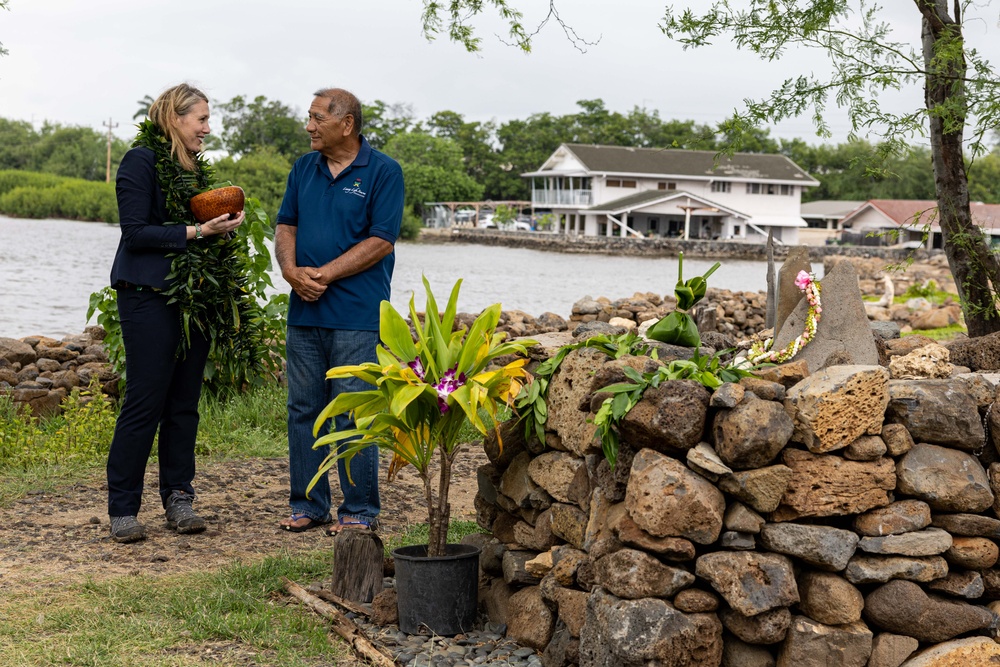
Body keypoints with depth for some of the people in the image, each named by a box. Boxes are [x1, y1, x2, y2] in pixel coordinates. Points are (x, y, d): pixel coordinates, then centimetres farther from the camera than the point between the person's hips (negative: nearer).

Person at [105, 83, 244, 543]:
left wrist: (221, 224, 4)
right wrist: (197, 231, -16)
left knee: (184, 403, 7)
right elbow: (135, 233, -12)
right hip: (148, 296, -7)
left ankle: (178, 498, 14)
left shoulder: (194, 167, 17)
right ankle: (122, 509, 2)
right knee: (144, 402, -6)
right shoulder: (141, 161, -6)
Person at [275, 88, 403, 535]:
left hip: (357, 314, -6)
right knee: (303, 410, 9)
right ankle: (308, 505, 18)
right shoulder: (304, 168, 14)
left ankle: (360, 511, 6)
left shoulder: (383, 171, -3)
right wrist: (292, 271, -8)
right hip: (304, 311, 6)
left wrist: (324, 274, -13)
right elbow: (286, 226, 13)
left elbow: (381, 241, -10)